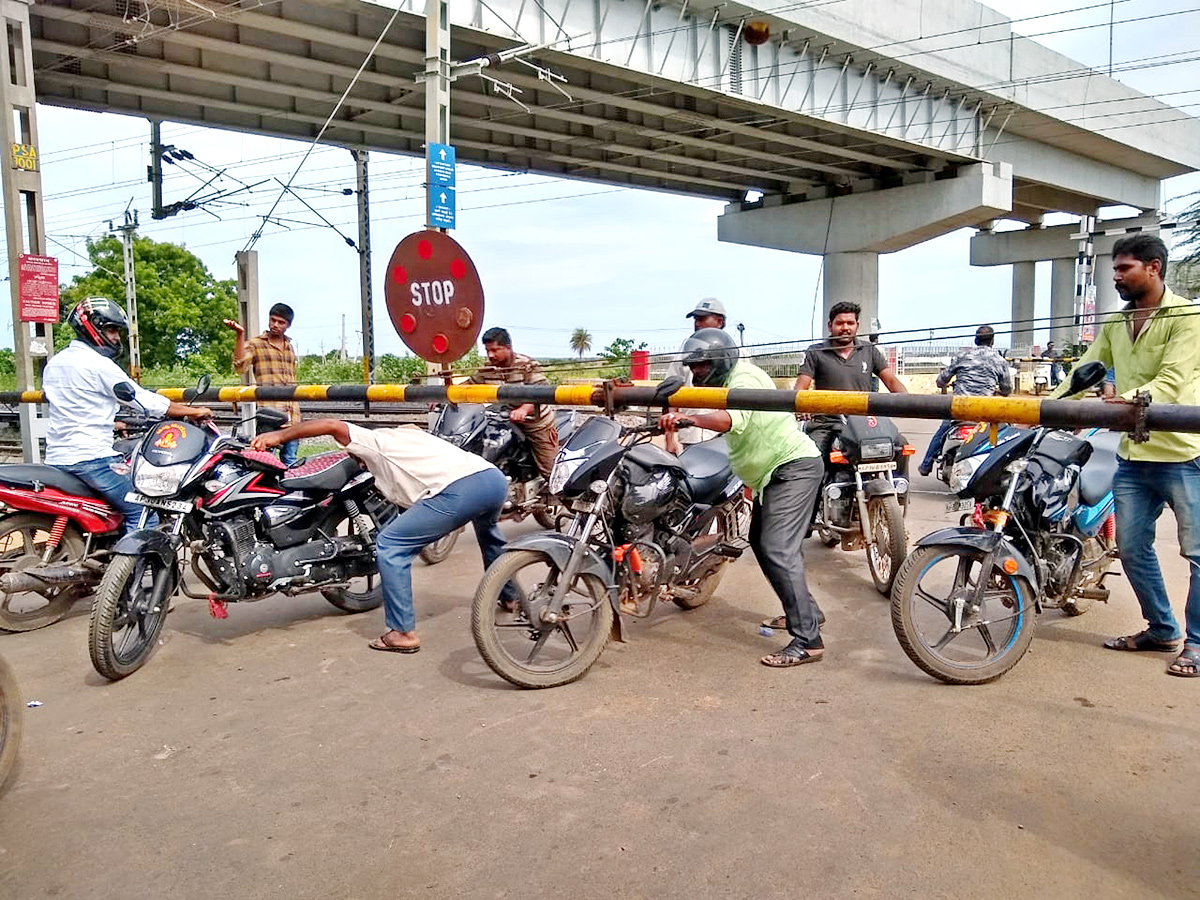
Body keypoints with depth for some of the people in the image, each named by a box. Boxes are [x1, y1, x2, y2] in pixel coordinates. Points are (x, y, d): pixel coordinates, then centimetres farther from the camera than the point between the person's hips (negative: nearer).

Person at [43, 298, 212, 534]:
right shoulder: (100, 365, -11)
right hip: (91, 457, -10)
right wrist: (194, 411, -4)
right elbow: (147, 401, -11)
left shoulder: (54, 363, 14)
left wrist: (111, 422, 30)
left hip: (56, 458, 10)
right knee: (142, 514, -9)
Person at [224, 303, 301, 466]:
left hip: (291, 415, 5)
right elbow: (240, 367, -13)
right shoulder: (255, 344, 4)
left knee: (290, 462, 8)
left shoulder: (290, 347, 21)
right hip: (269, 413, -5)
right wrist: (240, 335, -19)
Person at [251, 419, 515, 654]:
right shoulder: (411, 435, 37)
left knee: (389, 545, 3)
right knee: (487, 530, 41)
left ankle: (403, 632, 3)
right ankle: (510, 597, 55)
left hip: (459, 489, -9)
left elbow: (332, 425, 4)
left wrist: (279, 435, 11)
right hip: (495, 477, 9)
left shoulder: (374, 441, 15)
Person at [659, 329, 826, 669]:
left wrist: (687, 418, -52)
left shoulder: (743, 379, -18)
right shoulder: (729, 382, 16)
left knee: (777, 551, -18)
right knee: (762, 543, 18)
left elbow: (731, 420, -39)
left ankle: (807, 640, -18)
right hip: (776, 472, 11)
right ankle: (806, 612, 31)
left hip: (794, 466, -11)